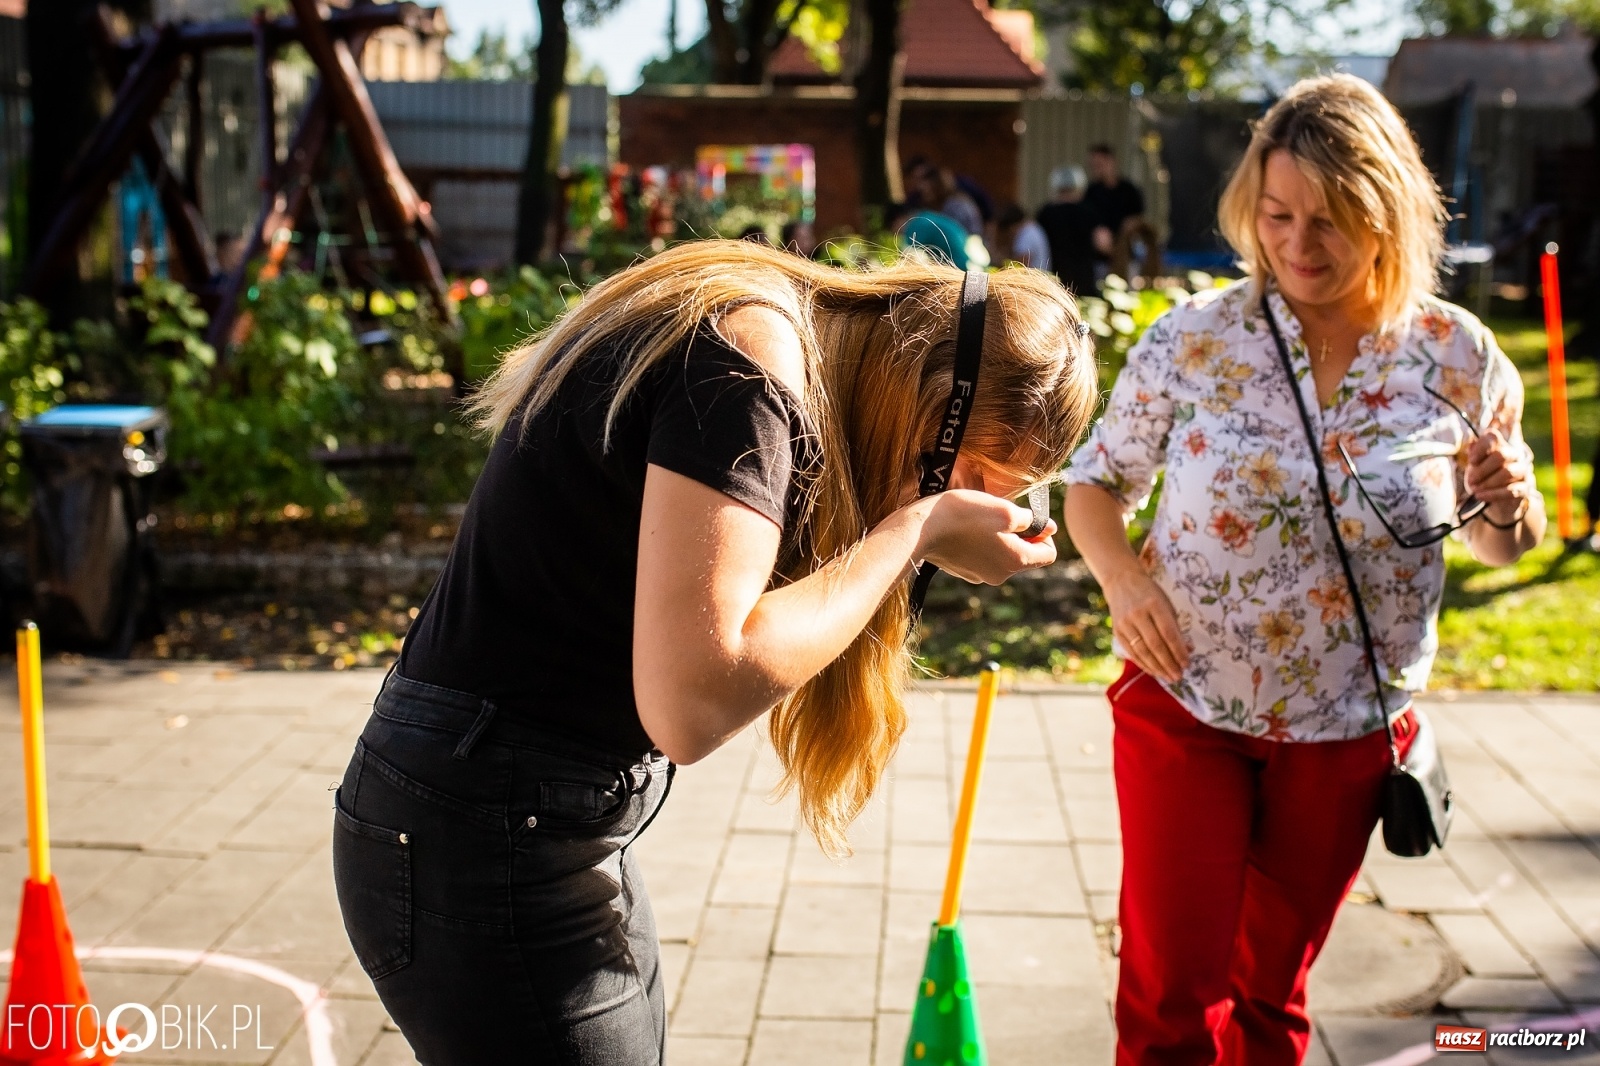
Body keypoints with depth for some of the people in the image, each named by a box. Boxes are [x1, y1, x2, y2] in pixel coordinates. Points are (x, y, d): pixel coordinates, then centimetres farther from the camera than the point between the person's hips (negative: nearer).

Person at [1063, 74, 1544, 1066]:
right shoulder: (1189, 342, -12)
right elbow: (1095, 483, -1)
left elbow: (1504, 546, 4)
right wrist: (1122, 578, -21)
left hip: (1346, 729, 2)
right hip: (1183, 705, -1)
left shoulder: (1459, 359, -8)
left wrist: (1510, 504, -19)